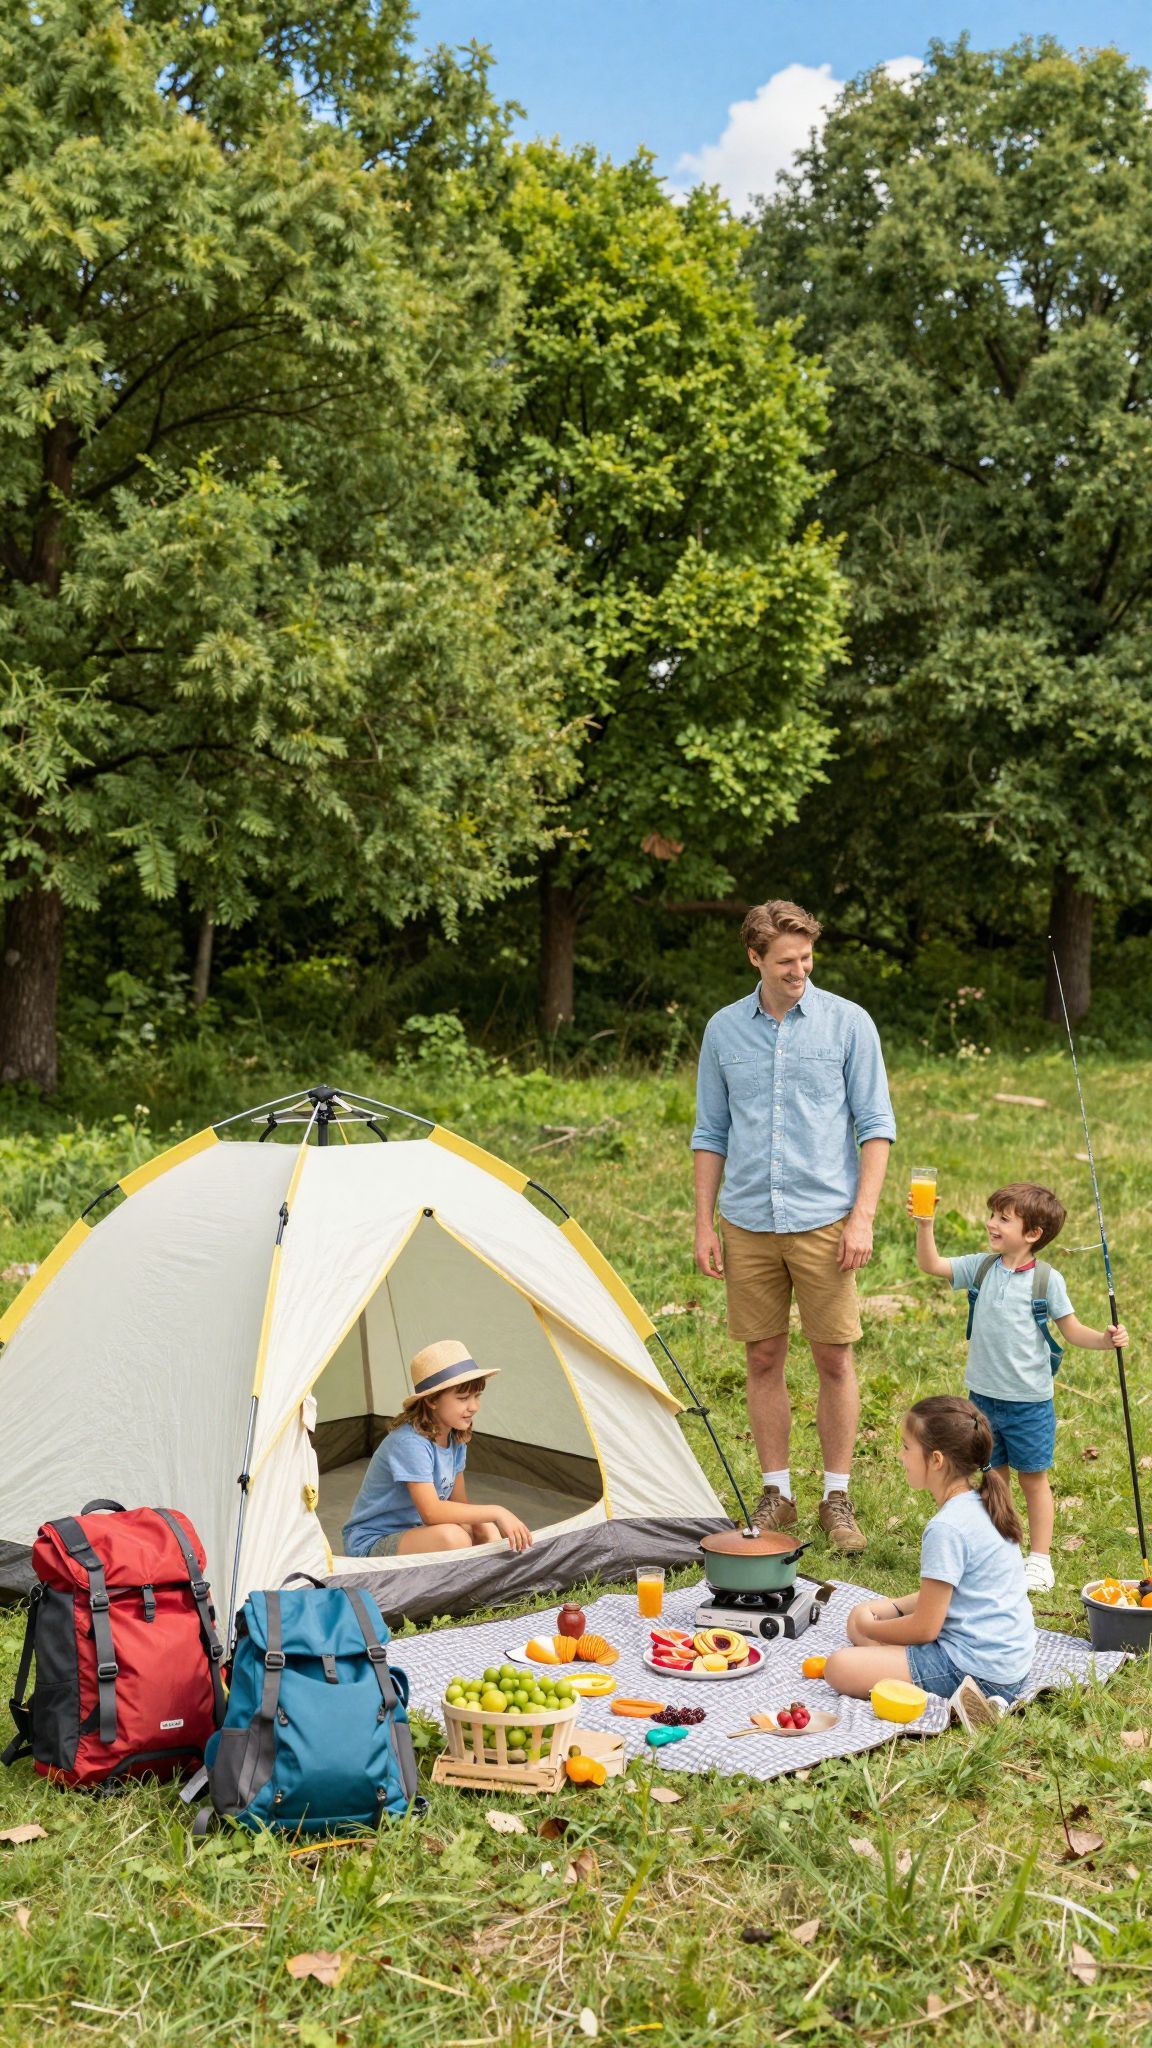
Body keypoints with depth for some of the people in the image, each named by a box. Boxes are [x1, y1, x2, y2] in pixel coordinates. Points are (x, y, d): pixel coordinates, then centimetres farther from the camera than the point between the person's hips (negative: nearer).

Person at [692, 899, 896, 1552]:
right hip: (747, 1224, 3)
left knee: (835, 1358, 1)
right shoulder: (724, 1030, 7)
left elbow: (875, 1126, -2)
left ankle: (838, 1498, 13)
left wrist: (863, 1216, -10)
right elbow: (711, 1135, 12)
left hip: (823, 1221, -2)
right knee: (764, 1359, 8)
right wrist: (704, 1223, 7)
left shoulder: (848, 1022, -2)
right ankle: (777, 1495, 19)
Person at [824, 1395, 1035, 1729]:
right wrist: (892, 1608, 13)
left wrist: (868, 1629, 1)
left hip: (978, 1669, -10)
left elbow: (924, 1628, -16)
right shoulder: (981, 1507, 8)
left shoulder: (947, 1528, -21)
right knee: (861, 1615, 17)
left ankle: (952, 1701, -15)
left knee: (840, 1667, -14)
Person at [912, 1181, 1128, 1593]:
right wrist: (925, 1224, -14)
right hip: (983, 1396, 4)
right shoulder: (982, 1267, 0)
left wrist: (1104, 1338, -21)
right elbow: (931, 1265, -2)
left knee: (1033, 1479, 7)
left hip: (1029, 1401, -4)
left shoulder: (1047, 1280, -10)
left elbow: (1071, 1329, -4)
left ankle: (1040, 1560, 18)